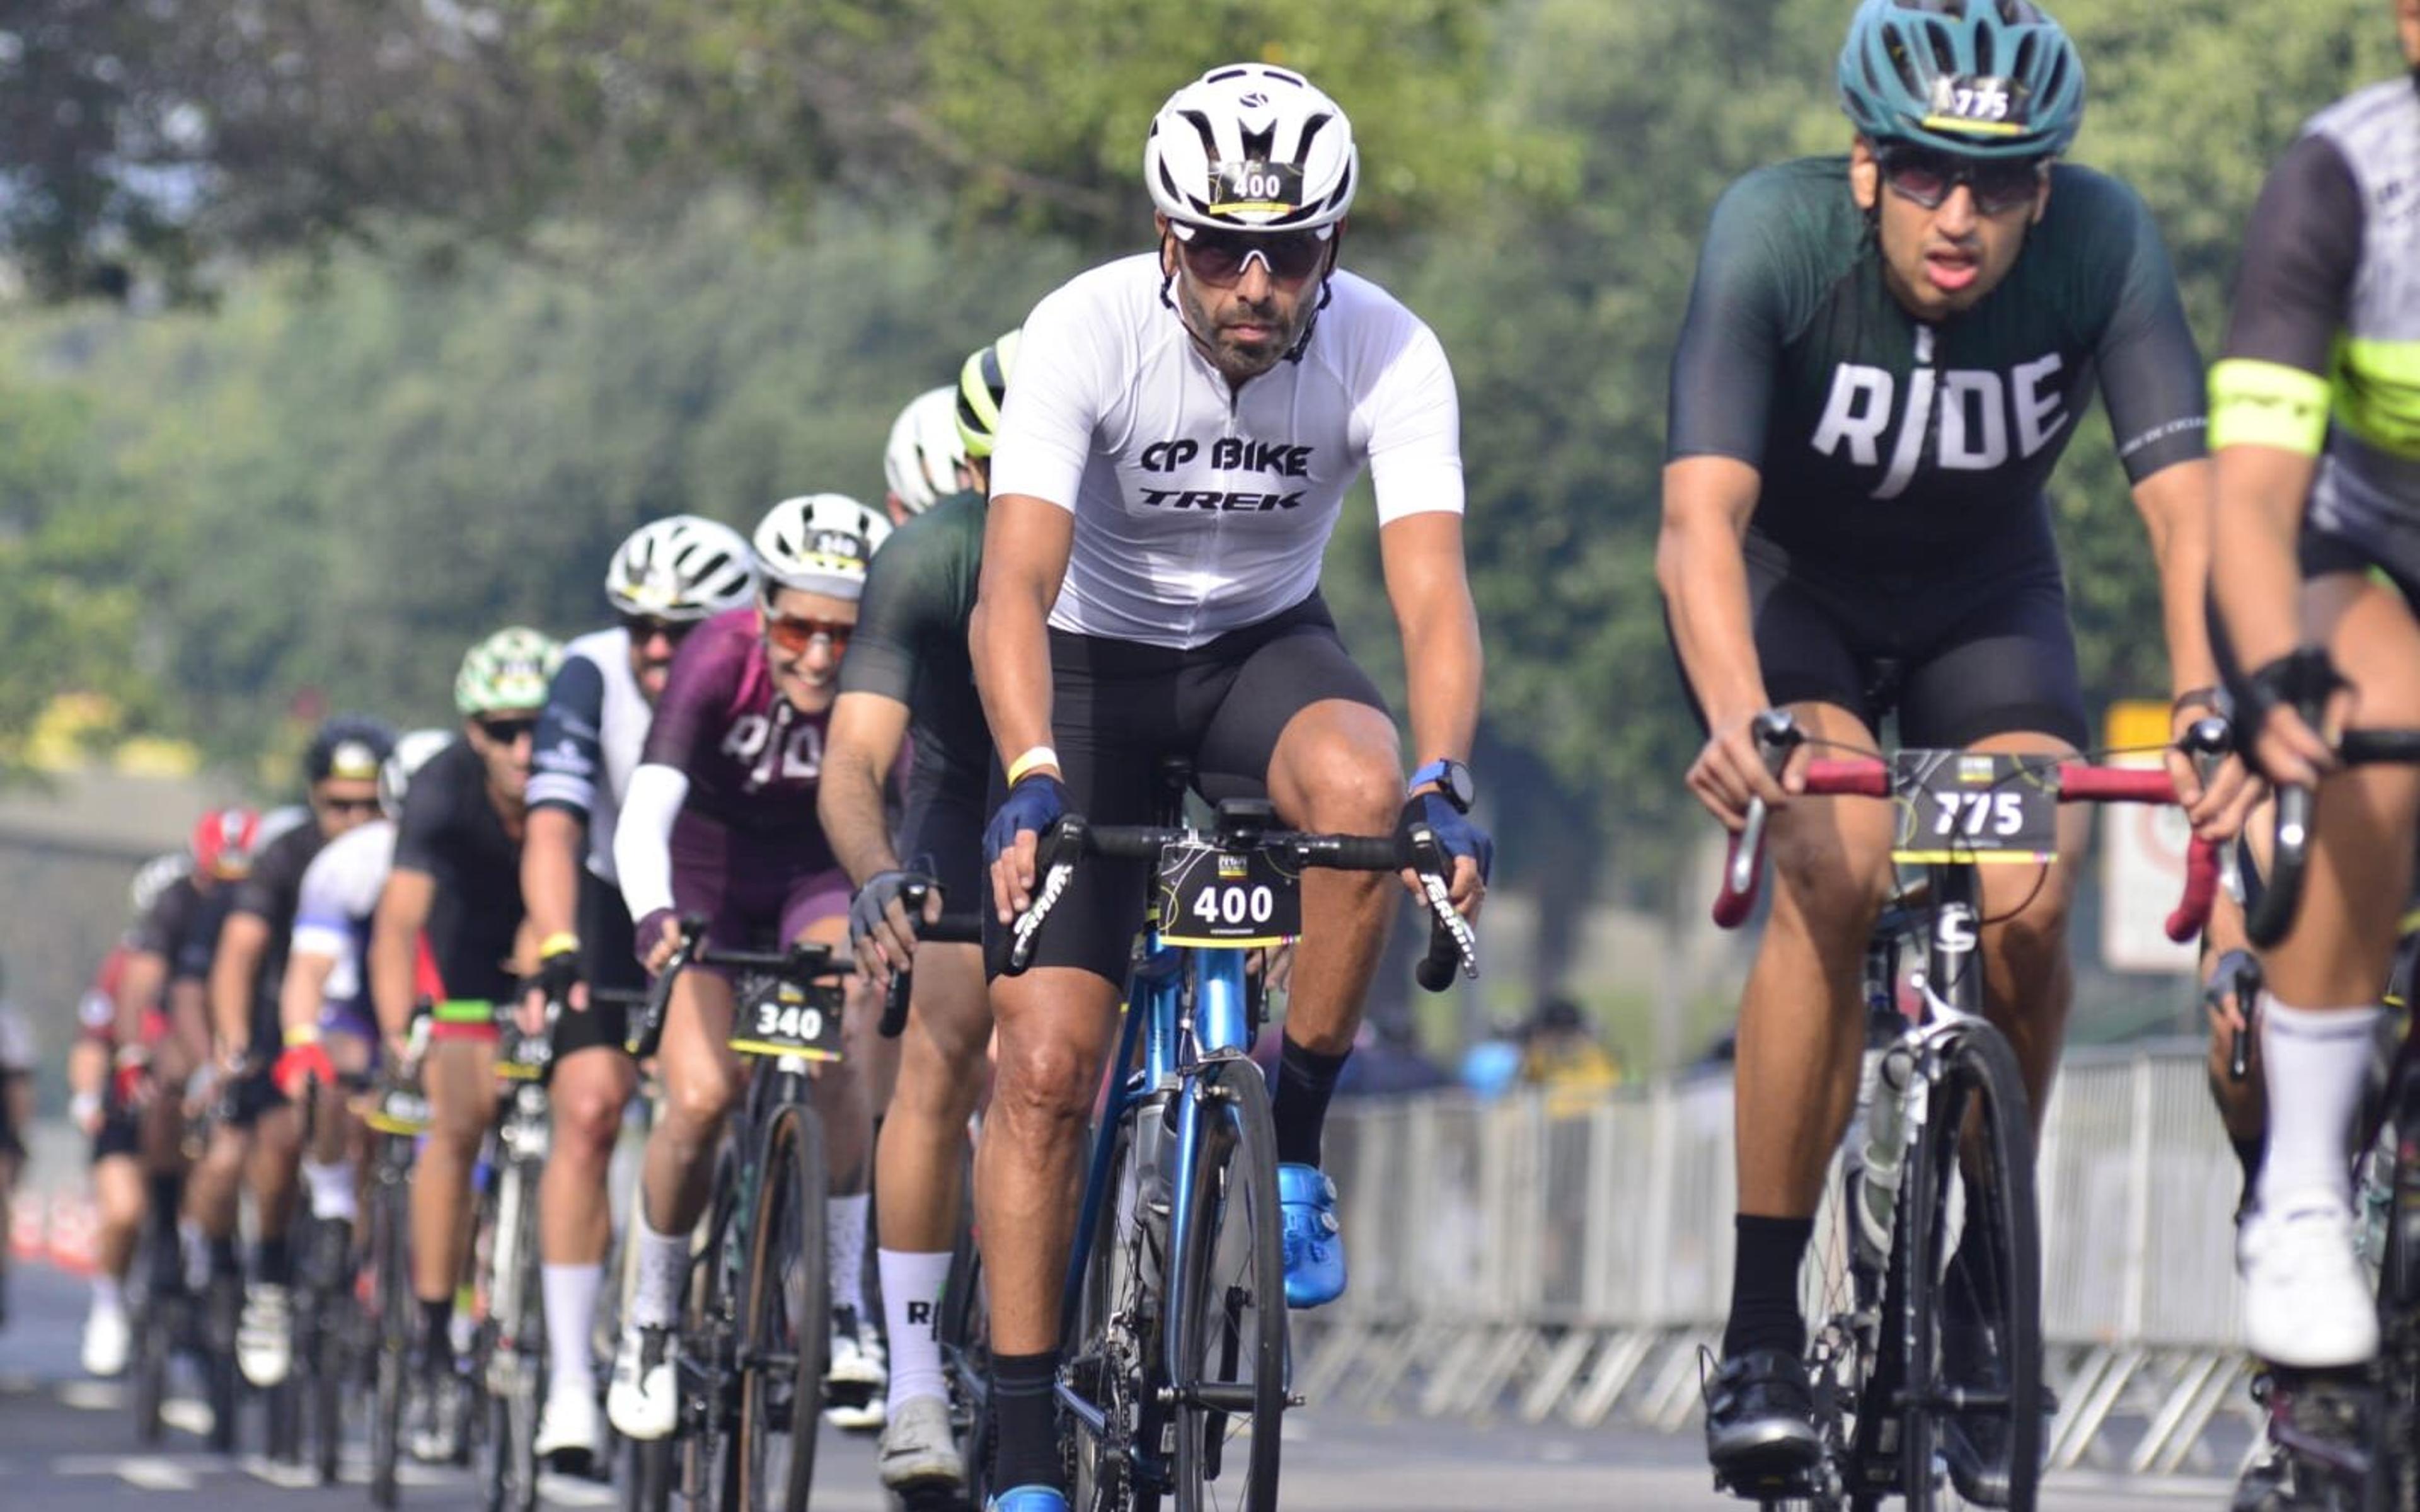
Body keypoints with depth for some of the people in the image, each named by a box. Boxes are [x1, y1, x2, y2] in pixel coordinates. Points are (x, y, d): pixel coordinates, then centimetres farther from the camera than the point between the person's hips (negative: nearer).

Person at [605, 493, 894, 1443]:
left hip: (820, 875, 1)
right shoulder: (720, 660, -30)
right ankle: (651, 1320, 4)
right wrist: (654, 919, -57)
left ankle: (842, 1309, -13)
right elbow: (644, 814, -39)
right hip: (705, 878, -1)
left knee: (831, 1059, -27)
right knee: (702, 1097, -19)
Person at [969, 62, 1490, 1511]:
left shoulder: (1389, 354, -23)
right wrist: (1032, 781, -51)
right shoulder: (1086, 333, -27)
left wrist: (1445, 777, -49)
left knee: (1360, 786, -36)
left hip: (1267, 646, 1)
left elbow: (1433, 588, -31)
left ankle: (1295, 1139, -15)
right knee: (1046, 1064, -10)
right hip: (1099, 661, -1)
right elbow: (1015, 587, -35)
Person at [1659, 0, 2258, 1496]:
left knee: (2027, 917, -20)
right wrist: (1738, 719, -59)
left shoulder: (2106, 241, -27)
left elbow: (2185, 501, -34)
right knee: (1834, 873, -28)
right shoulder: (1775, 234, -31)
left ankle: (1955, 1292, 3)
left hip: (1985, 597, 2)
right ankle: (1761, 1336, -20)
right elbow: (1702, 519, -41)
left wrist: (2208, 709, -52)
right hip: (1789, 586, -2)